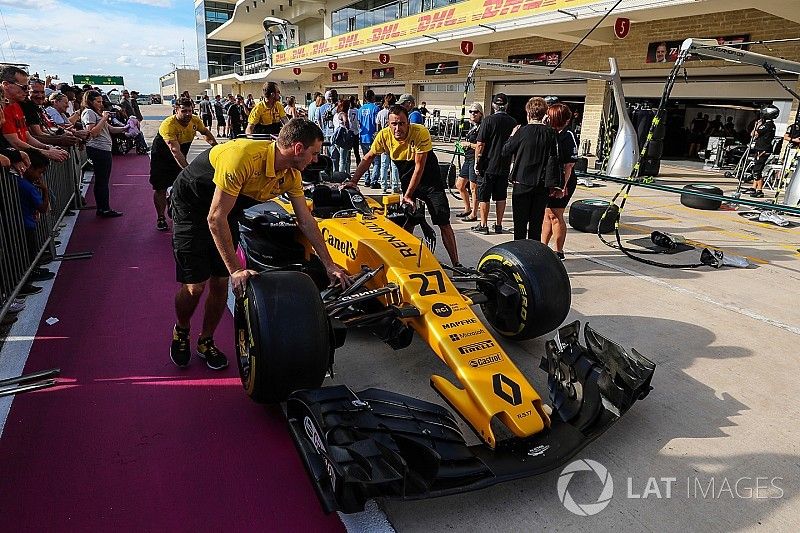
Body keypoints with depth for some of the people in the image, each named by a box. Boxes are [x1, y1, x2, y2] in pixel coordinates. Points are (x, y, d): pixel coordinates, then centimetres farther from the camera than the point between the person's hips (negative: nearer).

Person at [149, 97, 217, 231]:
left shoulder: (195, 120, -16)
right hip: (162, 157, -5)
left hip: (180, 156, 5)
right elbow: (175, 151, -45)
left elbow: (205, 131, 9)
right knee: (161, 188, -1)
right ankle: (161, 218, 11)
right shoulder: (168, 125, -35)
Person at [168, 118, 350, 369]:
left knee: (220, 283, 3)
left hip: (226, 211, 6)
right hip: (190, 205, -6)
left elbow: (306, 221, -4)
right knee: (194, 285, -6)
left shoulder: (291, 174, -13)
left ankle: (206, 341, 25)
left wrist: (329, 265, -4)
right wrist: (236, 269, -32)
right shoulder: (243, 157, -36)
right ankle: (181, 332, 25)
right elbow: (215, 218, -33)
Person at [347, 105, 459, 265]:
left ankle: (456, 264, 0)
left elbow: (419, 167, -25)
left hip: (429, 179, -3)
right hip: (407, 181, 4)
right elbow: (368, 158, -2)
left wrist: (408, 195, -24)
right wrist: (353, 181, -9)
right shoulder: (384, 135, -16)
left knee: (444, 223, -6)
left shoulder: (421, 133, -27)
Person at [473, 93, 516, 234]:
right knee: (501, 197, 11)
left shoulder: (489, 120, -10)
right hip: (504, 166, 4)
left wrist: (477, 162, -4)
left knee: (483, 197, 4)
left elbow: (480, 145, -13)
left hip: (487, 166, -4)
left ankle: (483, 225, 7)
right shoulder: (513, 122, 3)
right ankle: (498, 225, 17)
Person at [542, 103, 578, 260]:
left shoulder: (568, 135, -12)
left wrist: (563, 185, -21)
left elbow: (569, 164, -17)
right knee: (547, 214, 14)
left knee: (555, 215, -3)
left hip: (562, 181, -8)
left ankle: (559, 252, 8)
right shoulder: (553, 133, 12)